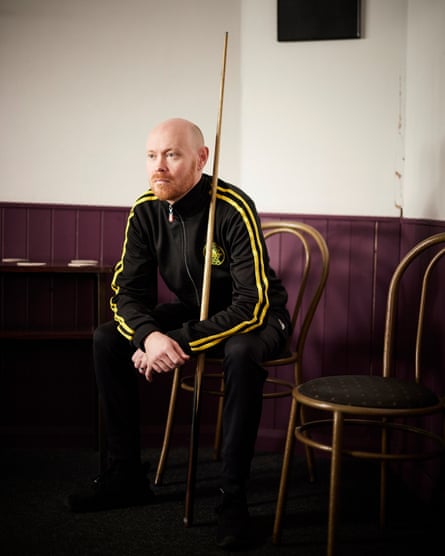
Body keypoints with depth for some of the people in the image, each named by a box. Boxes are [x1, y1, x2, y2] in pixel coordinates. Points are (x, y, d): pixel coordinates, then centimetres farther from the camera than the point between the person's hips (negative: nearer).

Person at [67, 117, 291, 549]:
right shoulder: (146, 211, -10)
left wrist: (179, 342, -35)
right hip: (193, 310, 6)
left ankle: (233, 496, -26)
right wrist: (149, 336, -31)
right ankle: (126, 476, 1)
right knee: (107, 340, -10)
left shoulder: (234, 209, -27)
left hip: (255, 316, -6)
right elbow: (128, 292, -9)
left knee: (242, 353, -39)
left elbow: (253, 305, -30)